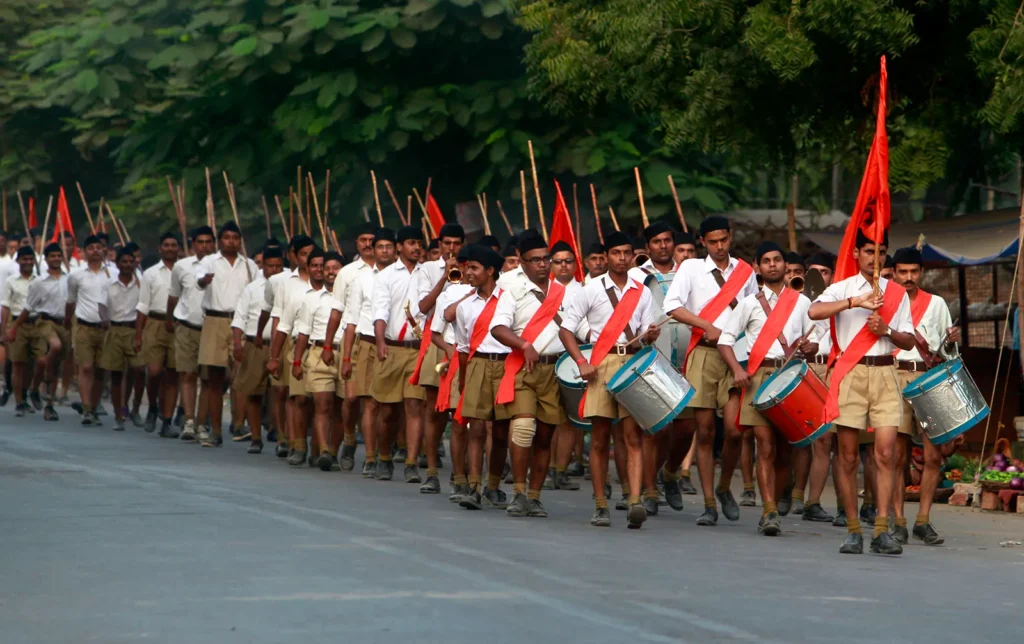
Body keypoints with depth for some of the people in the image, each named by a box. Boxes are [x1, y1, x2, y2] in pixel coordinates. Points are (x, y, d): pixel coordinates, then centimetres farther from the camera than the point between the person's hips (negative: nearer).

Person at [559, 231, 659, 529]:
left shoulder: (642, 293, 14)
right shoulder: (592, 289, 5)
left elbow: (644, 332, 16)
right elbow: (566, 328, 4)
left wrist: (651, 334, -9)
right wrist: (582, 362, -9)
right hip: (601, 363, -1)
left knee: (633, 435, -9)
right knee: (599, 438, 1)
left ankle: (635, 502, -19)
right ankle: (600, 506, 7)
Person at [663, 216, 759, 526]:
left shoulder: (745, 272, 13)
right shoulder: (691, 268, 5)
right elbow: (672, 305, -8)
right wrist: (708, 327, -15)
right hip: (703, 354, -1)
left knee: (734, 429, -11)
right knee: (705, 431, -1)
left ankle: (724, 488, 15)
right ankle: (709, 504, 6)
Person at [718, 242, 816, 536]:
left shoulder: (801, 302, 13)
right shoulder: (749, 303, 9)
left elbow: (814, 342, 16)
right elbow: (725, 338, 6)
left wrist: (810, 347, -9)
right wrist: (737, 369, -10)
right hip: (760, 376, -2)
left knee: (784, 448, 3)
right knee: (766, 446, -11)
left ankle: (772, 508, 16)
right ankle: (770, 512, -14)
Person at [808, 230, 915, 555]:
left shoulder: (897, 293, 13)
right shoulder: (843, 288, 4)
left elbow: (909, 341, 11)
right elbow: (814, 311, -16)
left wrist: (886, 331, -9)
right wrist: (857, 302, -23)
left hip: (885, 373, 1)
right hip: (850, 373, -1)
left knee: (885, 453, -8)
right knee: (848, 456, 0)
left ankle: (882, 530, -9)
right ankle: (853, 530, 5)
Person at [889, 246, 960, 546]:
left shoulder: (936, 304, 15)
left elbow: (945, 352, 18)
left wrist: (950, 342, -3)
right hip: (894, 378, -1)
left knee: (934, 455, -6)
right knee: (898, 455, -3)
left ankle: (923, 521, 3)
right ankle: (898, 523, 1)